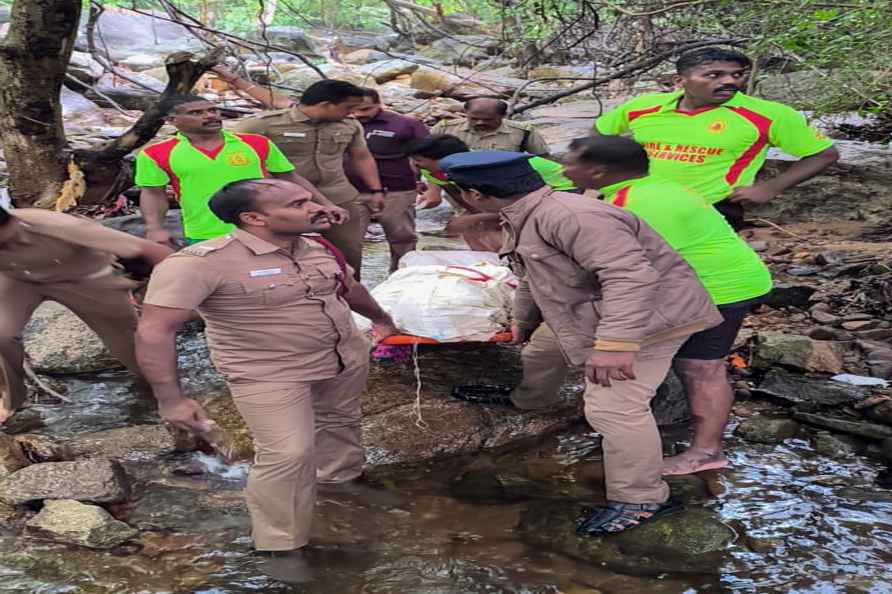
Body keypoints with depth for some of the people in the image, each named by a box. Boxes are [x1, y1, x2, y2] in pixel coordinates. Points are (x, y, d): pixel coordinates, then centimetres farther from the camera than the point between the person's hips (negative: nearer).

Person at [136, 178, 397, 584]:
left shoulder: (317, 246, -5)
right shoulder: (202, 262, -29)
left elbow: (349, 287, 15)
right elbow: (154, 329, -30)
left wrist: (381, 319, 30)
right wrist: (170, 399, -31)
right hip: (268, 374, -7)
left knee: (340, 420, 24)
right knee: (287, 455, -14)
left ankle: (341, 479, 53)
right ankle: (281, 545, 5)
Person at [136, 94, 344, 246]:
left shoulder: (257, 143, 1)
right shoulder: (156, 154, -1)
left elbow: (290, 178, 8)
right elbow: (153, 194, 4)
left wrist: (326, 204, 4)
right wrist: (155, 228, -13)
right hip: (203, 240, -1)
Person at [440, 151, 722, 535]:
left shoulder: (568, 215, -29)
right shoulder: (523, 220, 7)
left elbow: (630, 274, -37)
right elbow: (533, 278, 25)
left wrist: (614, 343, -43)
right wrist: (522, 323, 39)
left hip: (648, 317, -11)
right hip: (594, 314, 11)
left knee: (612, 407, -15)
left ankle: (639, 500, -3)